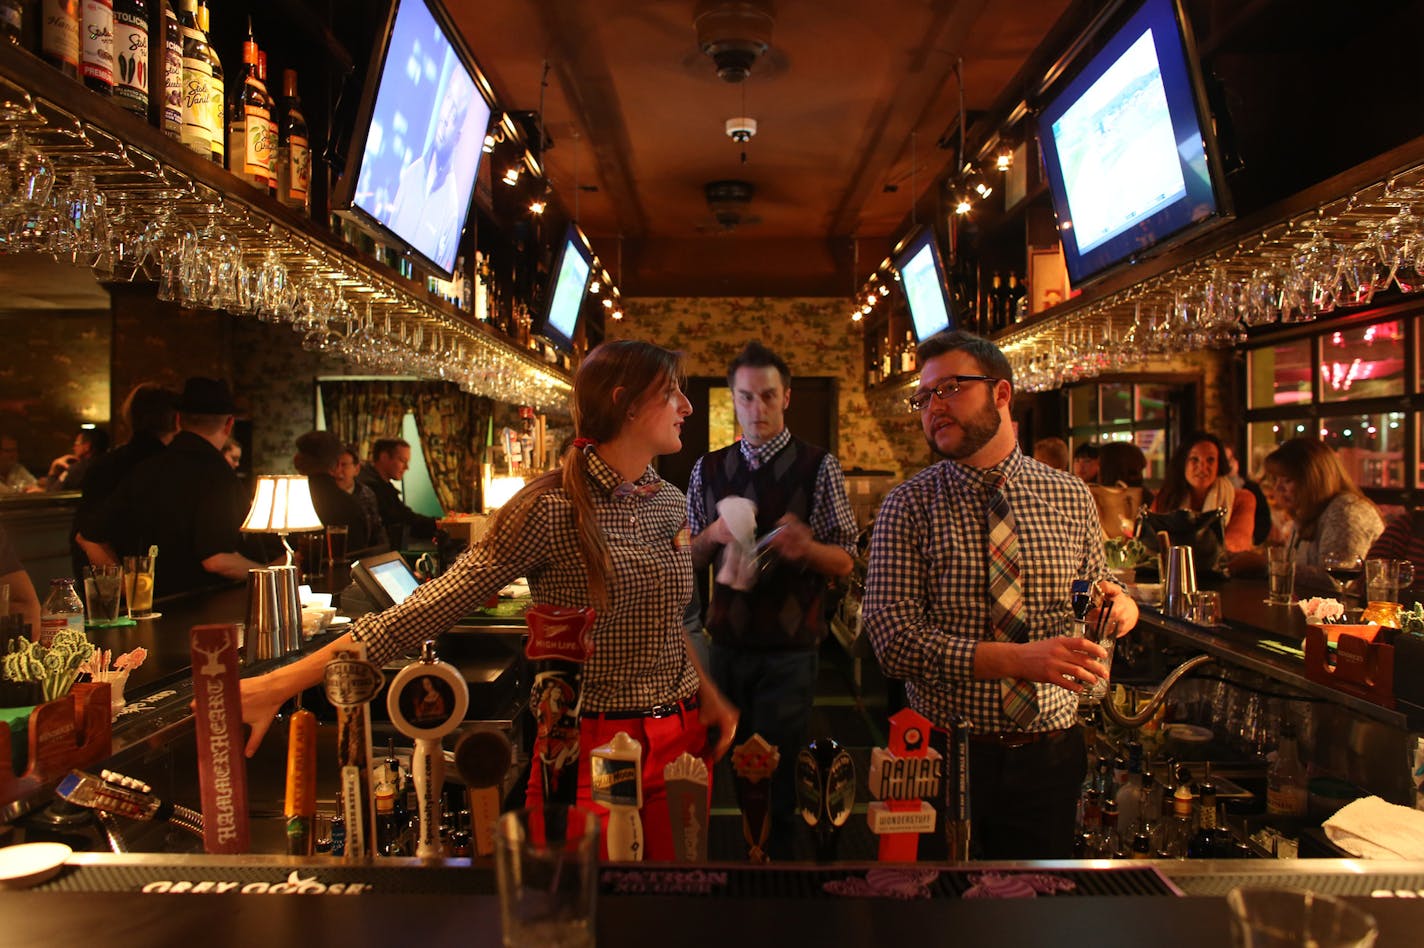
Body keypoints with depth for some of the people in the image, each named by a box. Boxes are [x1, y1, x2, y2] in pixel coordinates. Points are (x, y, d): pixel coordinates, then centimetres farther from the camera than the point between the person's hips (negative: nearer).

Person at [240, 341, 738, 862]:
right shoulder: (551, 509, -16)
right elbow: (430, 609, -19)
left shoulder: (671, 502, 5)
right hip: (590, 750, -6)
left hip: (683, 740, 6)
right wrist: (280, 684, -22)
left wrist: (709, 698, 7)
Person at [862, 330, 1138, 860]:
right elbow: (893, 639, -16)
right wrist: (1017, 658, -27)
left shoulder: (1071, 498, 2)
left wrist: (1119, 607, -11)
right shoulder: (907, 508, -7)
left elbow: (1091, 610, 13)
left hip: (1048, 755, 2)